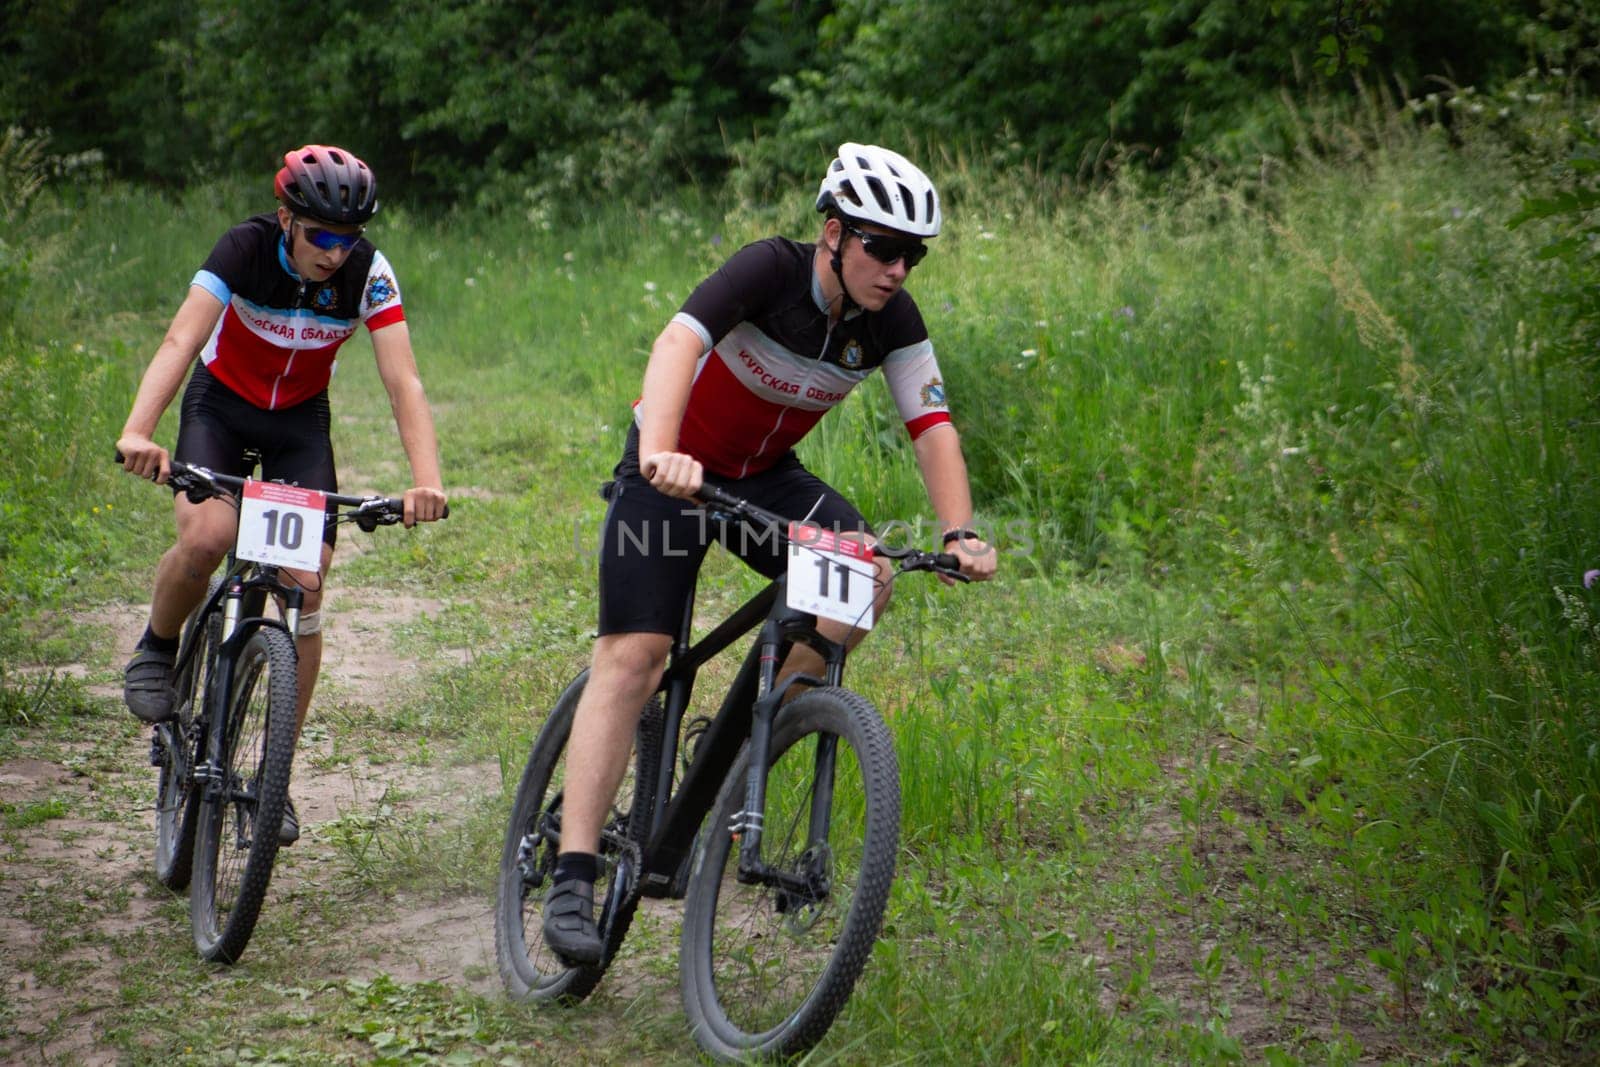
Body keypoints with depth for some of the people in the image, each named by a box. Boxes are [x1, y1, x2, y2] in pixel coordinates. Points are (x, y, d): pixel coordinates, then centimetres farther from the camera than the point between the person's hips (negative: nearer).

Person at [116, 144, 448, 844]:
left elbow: (403, 381, -27)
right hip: (221, 403, -2)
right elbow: (179, 343, -37)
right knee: (206, 536, -30)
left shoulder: (367, 273, -21)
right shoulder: (246, 248, -26)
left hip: (301, 419, 2)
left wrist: (427, 479, -43)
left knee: (306, 587, -9)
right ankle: (156, 650, 3)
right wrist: (138, 432, -53)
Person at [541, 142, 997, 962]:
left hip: (764, 475, 5)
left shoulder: (894, 323, -11)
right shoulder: (772, 269, -26)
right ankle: (572, 878, -15)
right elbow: (678, 343, -40)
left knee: (866, 579, -21)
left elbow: (931, 425, -16)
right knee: (632, 658, -15)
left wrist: (959, 533, -33)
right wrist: (659, 453, -57)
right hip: (672, 469, -5)